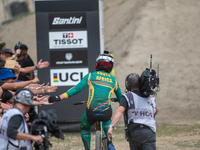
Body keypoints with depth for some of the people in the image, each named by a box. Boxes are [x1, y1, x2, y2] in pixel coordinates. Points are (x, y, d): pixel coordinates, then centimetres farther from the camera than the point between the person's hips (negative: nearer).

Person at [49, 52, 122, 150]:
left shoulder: (91, 76, 11)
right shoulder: (114, 81, 18)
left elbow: (77, 88, 0)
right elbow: (120, 98, 29)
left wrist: (60, 97, -2)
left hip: (91, 112, -2)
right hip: (106, 114, 2)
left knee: (84, 129, 30)